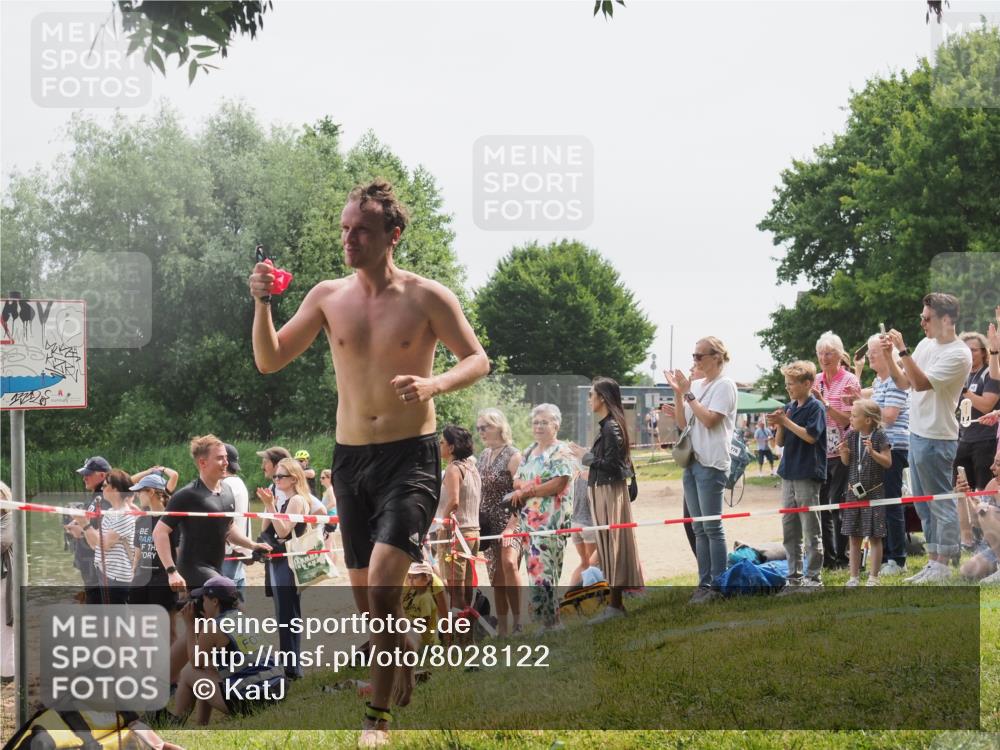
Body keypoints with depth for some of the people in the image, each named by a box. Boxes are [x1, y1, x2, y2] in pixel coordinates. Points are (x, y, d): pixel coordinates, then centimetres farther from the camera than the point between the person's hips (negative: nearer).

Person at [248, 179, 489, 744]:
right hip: (351, 458, 5)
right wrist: (262, 304, -11)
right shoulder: (328, 297, 5)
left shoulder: (427, 297, -5)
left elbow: (478, 360, 0)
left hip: (410, 457, -4)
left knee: (383, 581, -18)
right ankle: (400, 666, 40)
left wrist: (434, 384, -20)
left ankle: (380, 712, -7)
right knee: (364, 589, 12)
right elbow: (270, 361, 6)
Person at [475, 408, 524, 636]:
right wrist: (474, 523, 11)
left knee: (509, 563, -28)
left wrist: (511, 527, -21)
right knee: (496, 577, 6)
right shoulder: (483, 456, 13)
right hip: (489, 524, 7)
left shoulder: (512, 456, -7)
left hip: (510, 521, -7)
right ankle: (502, 628, 11)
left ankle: (518, 622, -24)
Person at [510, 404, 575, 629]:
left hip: (551, 520, -7)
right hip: (529, 518, 8)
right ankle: (538, 618, 12)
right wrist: (527, 487, -7)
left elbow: (559, 484, -15)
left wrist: (526, 491, -9)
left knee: (543, 569, -13)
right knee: (533, 567, 7)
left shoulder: (561, 452, -5)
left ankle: (549, 621, -10)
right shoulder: (528, 452, 18)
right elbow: (517, 481, 17)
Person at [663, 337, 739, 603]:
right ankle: (704, 584, 13)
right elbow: (684, 424, 14)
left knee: (712, 527, -6)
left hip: (712, 464, -8)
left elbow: (709, 419, -17)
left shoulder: (724, 386, -6)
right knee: (699, 528, 9)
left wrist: (688, 393, -11)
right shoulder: (695, 385, 15)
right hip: (692, 461, 8)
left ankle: (718, 586, -3)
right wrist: (678, 394, 3)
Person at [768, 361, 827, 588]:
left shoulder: (815, 407, -8)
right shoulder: (790, 407, 12)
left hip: (808, 474, -8)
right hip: (789, 473, 8)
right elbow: (780, 442, 13)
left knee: (810, 528, -3)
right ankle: (794, 575, 17)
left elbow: (811, 435, -19)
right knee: (789, 527, 10)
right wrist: (778, 425, -6)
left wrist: (785, 421, -16)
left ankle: (813, 577, 2)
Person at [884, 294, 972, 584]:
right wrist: (888, 355, 1)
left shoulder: (959, 354, -16)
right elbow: (903, 382, 15)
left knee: (940, 502, -3)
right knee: (923, 504, 14)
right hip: (917, 433, 9)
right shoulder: (926, 344, 10)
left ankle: (943, 566, 2)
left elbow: (921, 383, -23)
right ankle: (932, 562, 22)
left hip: (936, 439, -9)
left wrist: (903, 350, -23)